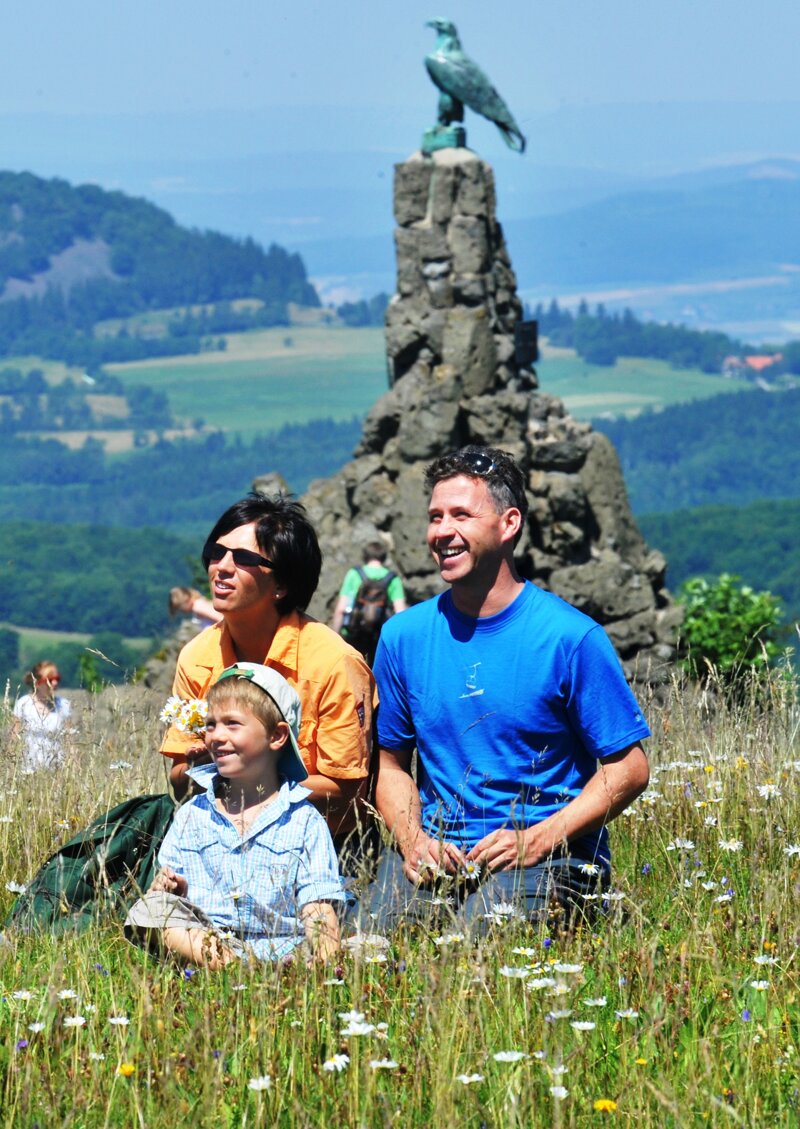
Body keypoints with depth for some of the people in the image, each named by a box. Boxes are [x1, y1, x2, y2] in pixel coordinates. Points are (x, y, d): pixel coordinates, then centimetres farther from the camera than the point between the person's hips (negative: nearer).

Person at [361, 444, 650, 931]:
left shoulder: (570, 637, -5)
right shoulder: (403, 636, 9)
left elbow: (629, 768, -3)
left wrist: (538, 839, -14)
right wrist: (412, 839, -4)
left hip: (551, 855, -3)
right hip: (434, 850, 4)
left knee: (485, 933, -33)